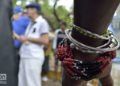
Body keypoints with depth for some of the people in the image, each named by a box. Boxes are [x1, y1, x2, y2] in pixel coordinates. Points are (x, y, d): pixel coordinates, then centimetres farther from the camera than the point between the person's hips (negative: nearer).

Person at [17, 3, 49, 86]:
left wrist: (28, 39, -10)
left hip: (34, 57, -9)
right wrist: (23, 38, 7)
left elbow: (45, 41, -14)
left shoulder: (42, 22, -5)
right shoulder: (31, 23, 20)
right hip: (25, 56, 9)